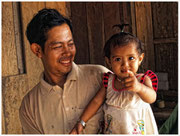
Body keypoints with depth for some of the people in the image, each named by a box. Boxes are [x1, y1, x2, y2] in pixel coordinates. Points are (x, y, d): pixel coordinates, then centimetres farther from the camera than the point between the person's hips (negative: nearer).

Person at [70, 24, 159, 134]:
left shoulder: (143, 80, -18)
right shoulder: (108, 80, -7)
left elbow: (151, 98, -36)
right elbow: (97, 101, 0)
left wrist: (139, 87, -57)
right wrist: (81, 123, -2)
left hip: (138, 130, -2)